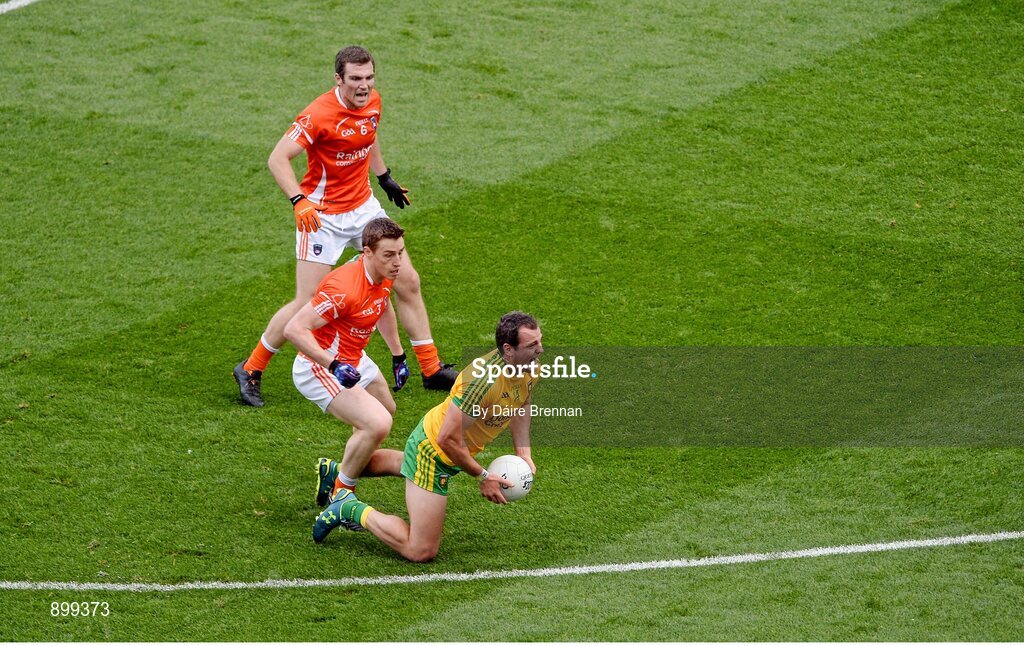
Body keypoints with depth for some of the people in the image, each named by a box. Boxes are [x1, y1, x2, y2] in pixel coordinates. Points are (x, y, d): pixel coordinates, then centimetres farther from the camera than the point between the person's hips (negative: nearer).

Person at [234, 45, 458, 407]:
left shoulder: (372, 102, -1)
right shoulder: (320, 115, -24)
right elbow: (278, 158, -24)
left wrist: (384, 176, 28)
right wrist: (299, 201, -36)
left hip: (363, 207, 7)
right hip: (322, 215, -7)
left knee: (407, 282, 5)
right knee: (306, 303, -8)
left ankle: (432, 370, 18)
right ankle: (250, 371, 9)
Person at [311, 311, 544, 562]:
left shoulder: (530, 367, -11)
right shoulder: (483, 381, -38)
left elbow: (521, 403, 15)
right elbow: (448, 439, -32)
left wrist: (523, 452, 6)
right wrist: (483, 477, -22)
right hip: (433, 451, -10)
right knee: (420, 551, -11)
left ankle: (336, 471, 58)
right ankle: (351, 509, 1)